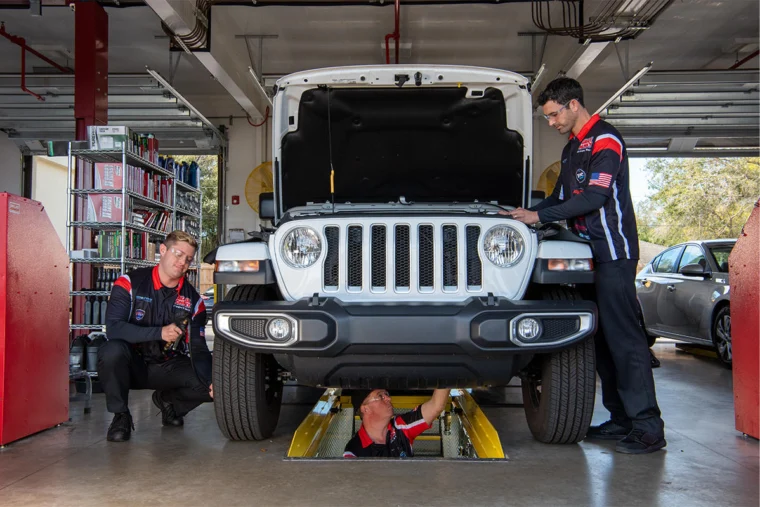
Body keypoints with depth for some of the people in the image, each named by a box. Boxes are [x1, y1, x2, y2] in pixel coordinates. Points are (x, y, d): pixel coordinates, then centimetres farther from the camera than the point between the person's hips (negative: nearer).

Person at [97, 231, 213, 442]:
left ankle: (168, 400, 15)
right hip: (133, 365, -3)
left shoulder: (193, 299, 0)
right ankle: (120, 416, -10)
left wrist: (211, 380, -22)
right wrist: (159, 332, -33)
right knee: (112, 351, -36)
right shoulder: (130, 283, -10)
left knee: (212, 387, -20)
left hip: (168, 368, 3)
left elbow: (199, 349, -2)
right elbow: (113, 328, -22)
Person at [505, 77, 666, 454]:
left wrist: (539, 216, -15)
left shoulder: (605, 141, -9)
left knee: (623, 336, -11)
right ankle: (622, 419, 15)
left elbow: (594, 197, -18)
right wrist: (525, 213, 16)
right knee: (602, 337, 8)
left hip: (612, 252, -9)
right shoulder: (572, 148, 21)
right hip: (589, 252, 9)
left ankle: (648, 427, -8)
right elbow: (562, 197, 28)